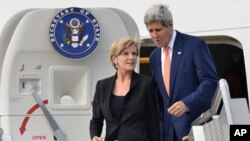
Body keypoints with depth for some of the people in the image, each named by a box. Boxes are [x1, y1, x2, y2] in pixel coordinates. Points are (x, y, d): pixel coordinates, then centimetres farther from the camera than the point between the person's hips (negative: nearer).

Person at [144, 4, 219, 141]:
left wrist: (187, 103, -25)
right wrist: (161, 126, 15)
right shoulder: (154, 56, 15)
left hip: (195, 123, -6)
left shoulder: (195, 45, -6)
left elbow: (210, 81, -12)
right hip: (170, 128, 6)